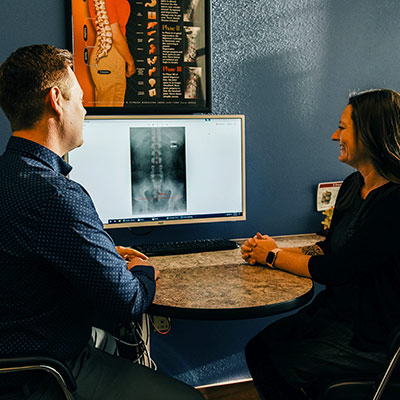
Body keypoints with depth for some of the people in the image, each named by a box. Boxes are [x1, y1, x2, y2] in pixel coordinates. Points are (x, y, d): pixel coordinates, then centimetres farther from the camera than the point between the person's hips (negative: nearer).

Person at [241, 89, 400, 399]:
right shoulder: (354, 185, 4)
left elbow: (334, 270, -23)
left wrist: (274, 256, -8)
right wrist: (270, 251, 0)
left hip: (372, 337, -8)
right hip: (333, 312, 8)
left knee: (279, 368, -9)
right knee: (258, 348, 2)